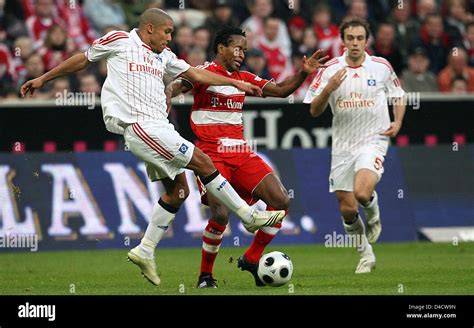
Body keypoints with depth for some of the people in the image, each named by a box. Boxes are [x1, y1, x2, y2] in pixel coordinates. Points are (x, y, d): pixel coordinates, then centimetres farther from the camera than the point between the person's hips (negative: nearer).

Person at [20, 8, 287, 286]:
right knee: (203, 162, -11)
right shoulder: (119, 41, 1)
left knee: (178, 190, 5)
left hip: (159, 128, 9)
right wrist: (44, 79, 17)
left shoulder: (164, 56, 20)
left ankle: (145, 251, 11)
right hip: (139, 126, -9)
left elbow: (195, 74, 24)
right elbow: (83, 60, 12)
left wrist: (235, 83, 20)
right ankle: (250, 216, -4)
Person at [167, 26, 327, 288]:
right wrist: (167, 95, -44)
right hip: (212, 155, -7)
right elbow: (176, 86, -21)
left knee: (282, 201, -5)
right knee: (220, 215, -22)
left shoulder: (244, 79, 16)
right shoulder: (204, 73, -5)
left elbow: (281, 90, 21)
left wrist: (303, 72, 6)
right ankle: (205, 276, -1)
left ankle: (252, 259, 10)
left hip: (241, 153, 7)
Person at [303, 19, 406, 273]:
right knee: (347, 209, 2)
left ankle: (373, 215, 9)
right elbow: (314, 111, -2)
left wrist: (397, 122, -3)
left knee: (362, 192, -27)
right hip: (343, 145, 2)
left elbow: (398, 97, 14)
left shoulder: (382, 66, -1)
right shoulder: (330, 69, -1)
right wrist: (329, 88, -19)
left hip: (373, 140, -2)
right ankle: (365, 253, 25)